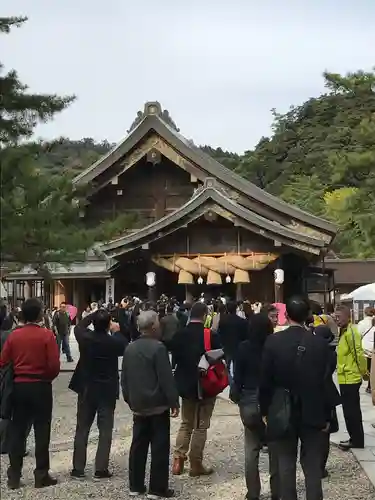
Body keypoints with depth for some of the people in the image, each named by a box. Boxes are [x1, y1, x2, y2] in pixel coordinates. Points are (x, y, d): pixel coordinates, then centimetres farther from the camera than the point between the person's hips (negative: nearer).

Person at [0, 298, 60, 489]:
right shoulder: (47, 335, -12)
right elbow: (54, 366, -15)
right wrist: (46, 378, 5)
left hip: (18, 386, 3)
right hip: (41, 387, -3)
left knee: (17, 431, 11)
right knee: (42, 431, 6)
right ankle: (41, 475, 10)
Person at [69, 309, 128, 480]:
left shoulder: (85, 338, -10)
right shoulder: (114, 342, -16)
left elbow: (78, 327, 13)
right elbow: (126, 347, 6)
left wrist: (94, 314, 13)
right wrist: (117, 331, 12)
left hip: (86, 389, 2)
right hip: (107, 391, -2)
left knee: (82, 429, 10)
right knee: (105, 431, 5)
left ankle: (78, 469, 12)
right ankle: (101, 469, 3)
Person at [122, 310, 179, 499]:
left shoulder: (130, 348, 7)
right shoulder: (158, 347, -16)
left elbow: (124, 378, 13)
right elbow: (166, 378, -17)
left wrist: (129, 399, 22)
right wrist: (174, 402, -12)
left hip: (138, 404, 7)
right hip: (157, 404, -7)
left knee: (138, 445, 12)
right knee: (159, 446, 0)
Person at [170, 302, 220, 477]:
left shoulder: (179, 335, -3)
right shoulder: (210, 335, -16)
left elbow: (175, 358, 5)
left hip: (186, 384, 4)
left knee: (186, 424, 19)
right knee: (200, 426, 6)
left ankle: (178, 459, 12)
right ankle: (196, 464, 10)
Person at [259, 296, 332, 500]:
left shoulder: (273, 341, -9)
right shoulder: (320, 343, -8)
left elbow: (265, 380, -5)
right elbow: (325, 382, -5)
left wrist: (265, 410, 6)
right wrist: (326, 416, 4)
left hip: (283, 413, 0)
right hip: (312, 413, 0)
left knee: (286, 465, 10)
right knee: (313, 466, 8)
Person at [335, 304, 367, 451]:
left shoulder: (351, 332, -19)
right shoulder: (345, 331, 12)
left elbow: (358, 354, -21)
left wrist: (364, 372, -12)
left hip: (349, 378, -10)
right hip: (347, 378, 10)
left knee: (350, 411, -2)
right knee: (352, 410, 16)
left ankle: (356, 440, 8)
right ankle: (356, 438, 24)